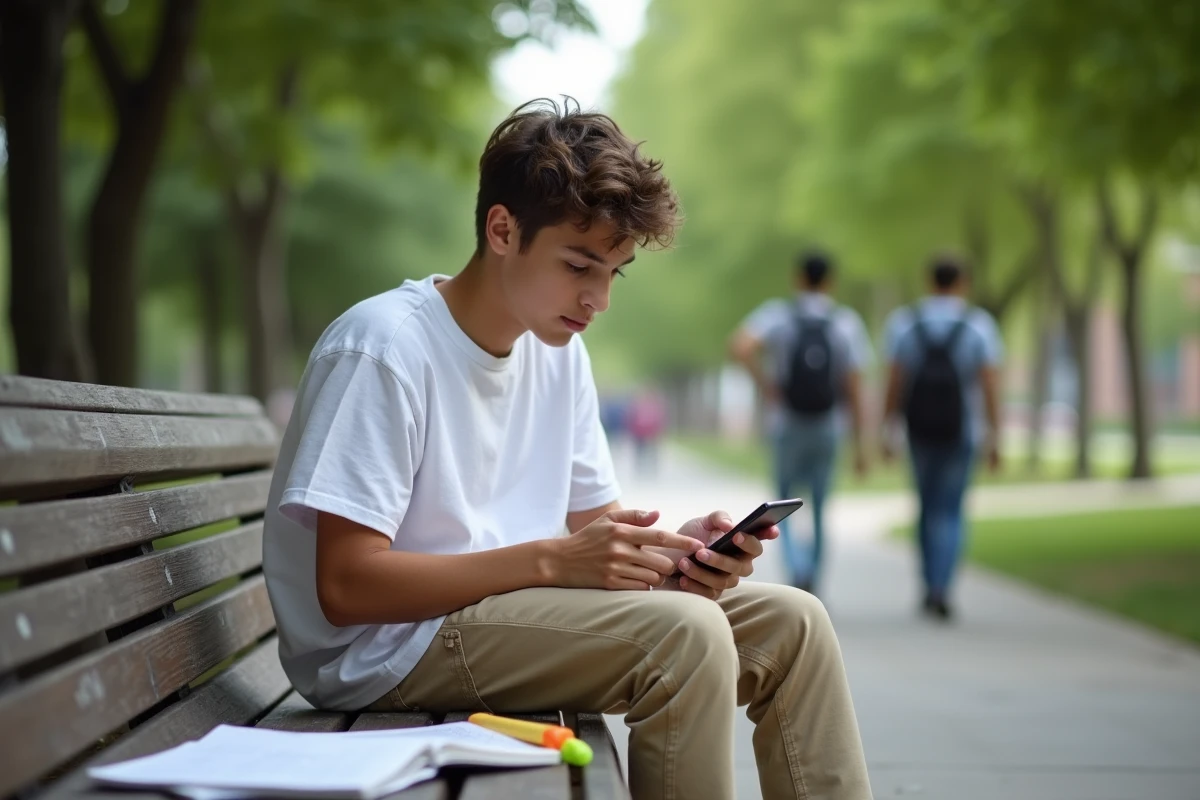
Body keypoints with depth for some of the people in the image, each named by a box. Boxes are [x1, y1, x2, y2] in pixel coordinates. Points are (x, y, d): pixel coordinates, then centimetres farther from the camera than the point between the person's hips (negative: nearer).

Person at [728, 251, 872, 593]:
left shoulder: (777, 314, -3)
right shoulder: (846, 322, 0)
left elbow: (740, 347, -22)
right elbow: (854, 388, -3)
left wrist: (765, 384, -8)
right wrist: (860, 443, 1)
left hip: (787, 426, -1)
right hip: (828, 427, 1)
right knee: (819, 508, 12)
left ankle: (799, 568, -14)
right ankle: (810, 585, 16)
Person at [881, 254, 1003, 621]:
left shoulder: (904, 323, -2)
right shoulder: (978, 325, -4)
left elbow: (894, 381, -6)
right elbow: (990, 383, -10)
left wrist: (888, 431, 0)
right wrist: (994, 436, -6)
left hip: (920, 429, 1)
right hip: (961, 432, -1)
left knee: (928, 506, 17)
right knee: (951, 512, 3)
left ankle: (931, 587, 20)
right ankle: (941, 588, -13)